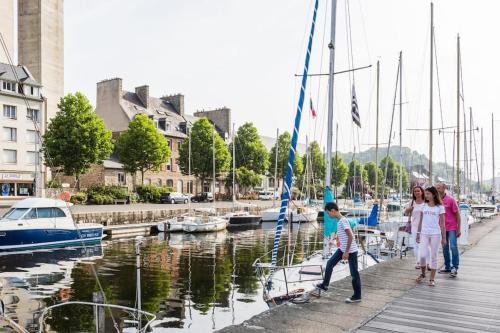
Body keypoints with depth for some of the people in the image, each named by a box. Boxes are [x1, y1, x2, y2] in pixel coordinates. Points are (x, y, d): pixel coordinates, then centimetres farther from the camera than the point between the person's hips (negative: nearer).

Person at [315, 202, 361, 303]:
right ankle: (324, 285, 22)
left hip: (351, 251, -9)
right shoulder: (339, 220, 9)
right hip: (342, 249, 10)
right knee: (330, 263, 10)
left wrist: (346, 252, -22)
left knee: (354, 273, 2)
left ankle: (357, 296, 13)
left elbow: (350, 236, -25)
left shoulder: (343, 221, -20)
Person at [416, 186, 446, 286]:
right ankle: (423, 274, 18)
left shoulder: (440, 207, 1)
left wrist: (444, 237, -1)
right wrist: (418, 234, 12)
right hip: (424, 234, 2)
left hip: (435, 234, -2)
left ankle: (432, 279, 11)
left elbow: (442, 223, 1)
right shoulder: (424, 206, 9)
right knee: (422, 255, -6)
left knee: (434, 256, 3)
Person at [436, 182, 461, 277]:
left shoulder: (450, 199, -10)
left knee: (453, 247, -9)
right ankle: (447, 267, 20)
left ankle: (455, 268, 1)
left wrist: (458, 229, -9)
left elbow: (457, 214, -7)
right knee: (445, 248, 10)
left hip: (452, 227, -5)